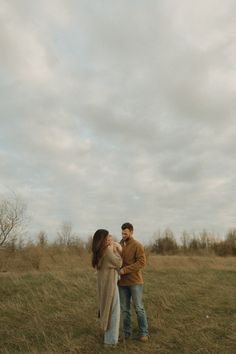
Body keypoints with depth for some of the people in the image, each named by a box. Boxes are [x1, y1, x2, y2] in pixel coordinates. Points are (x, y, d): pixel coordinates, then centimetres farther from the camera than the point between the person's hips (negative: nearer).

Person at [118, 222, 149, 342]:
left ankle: (143, 333, 18)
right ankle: (126, 332, 25)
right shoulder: (119, 246, 7)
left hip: (135, 281, -5)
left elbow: (141, 262, -19)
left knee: (139, 308, 4)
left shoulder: (138, 245, -10)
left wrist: (125, 270, -23)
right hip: (122, 282, 5)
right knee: (125, 308, 12)